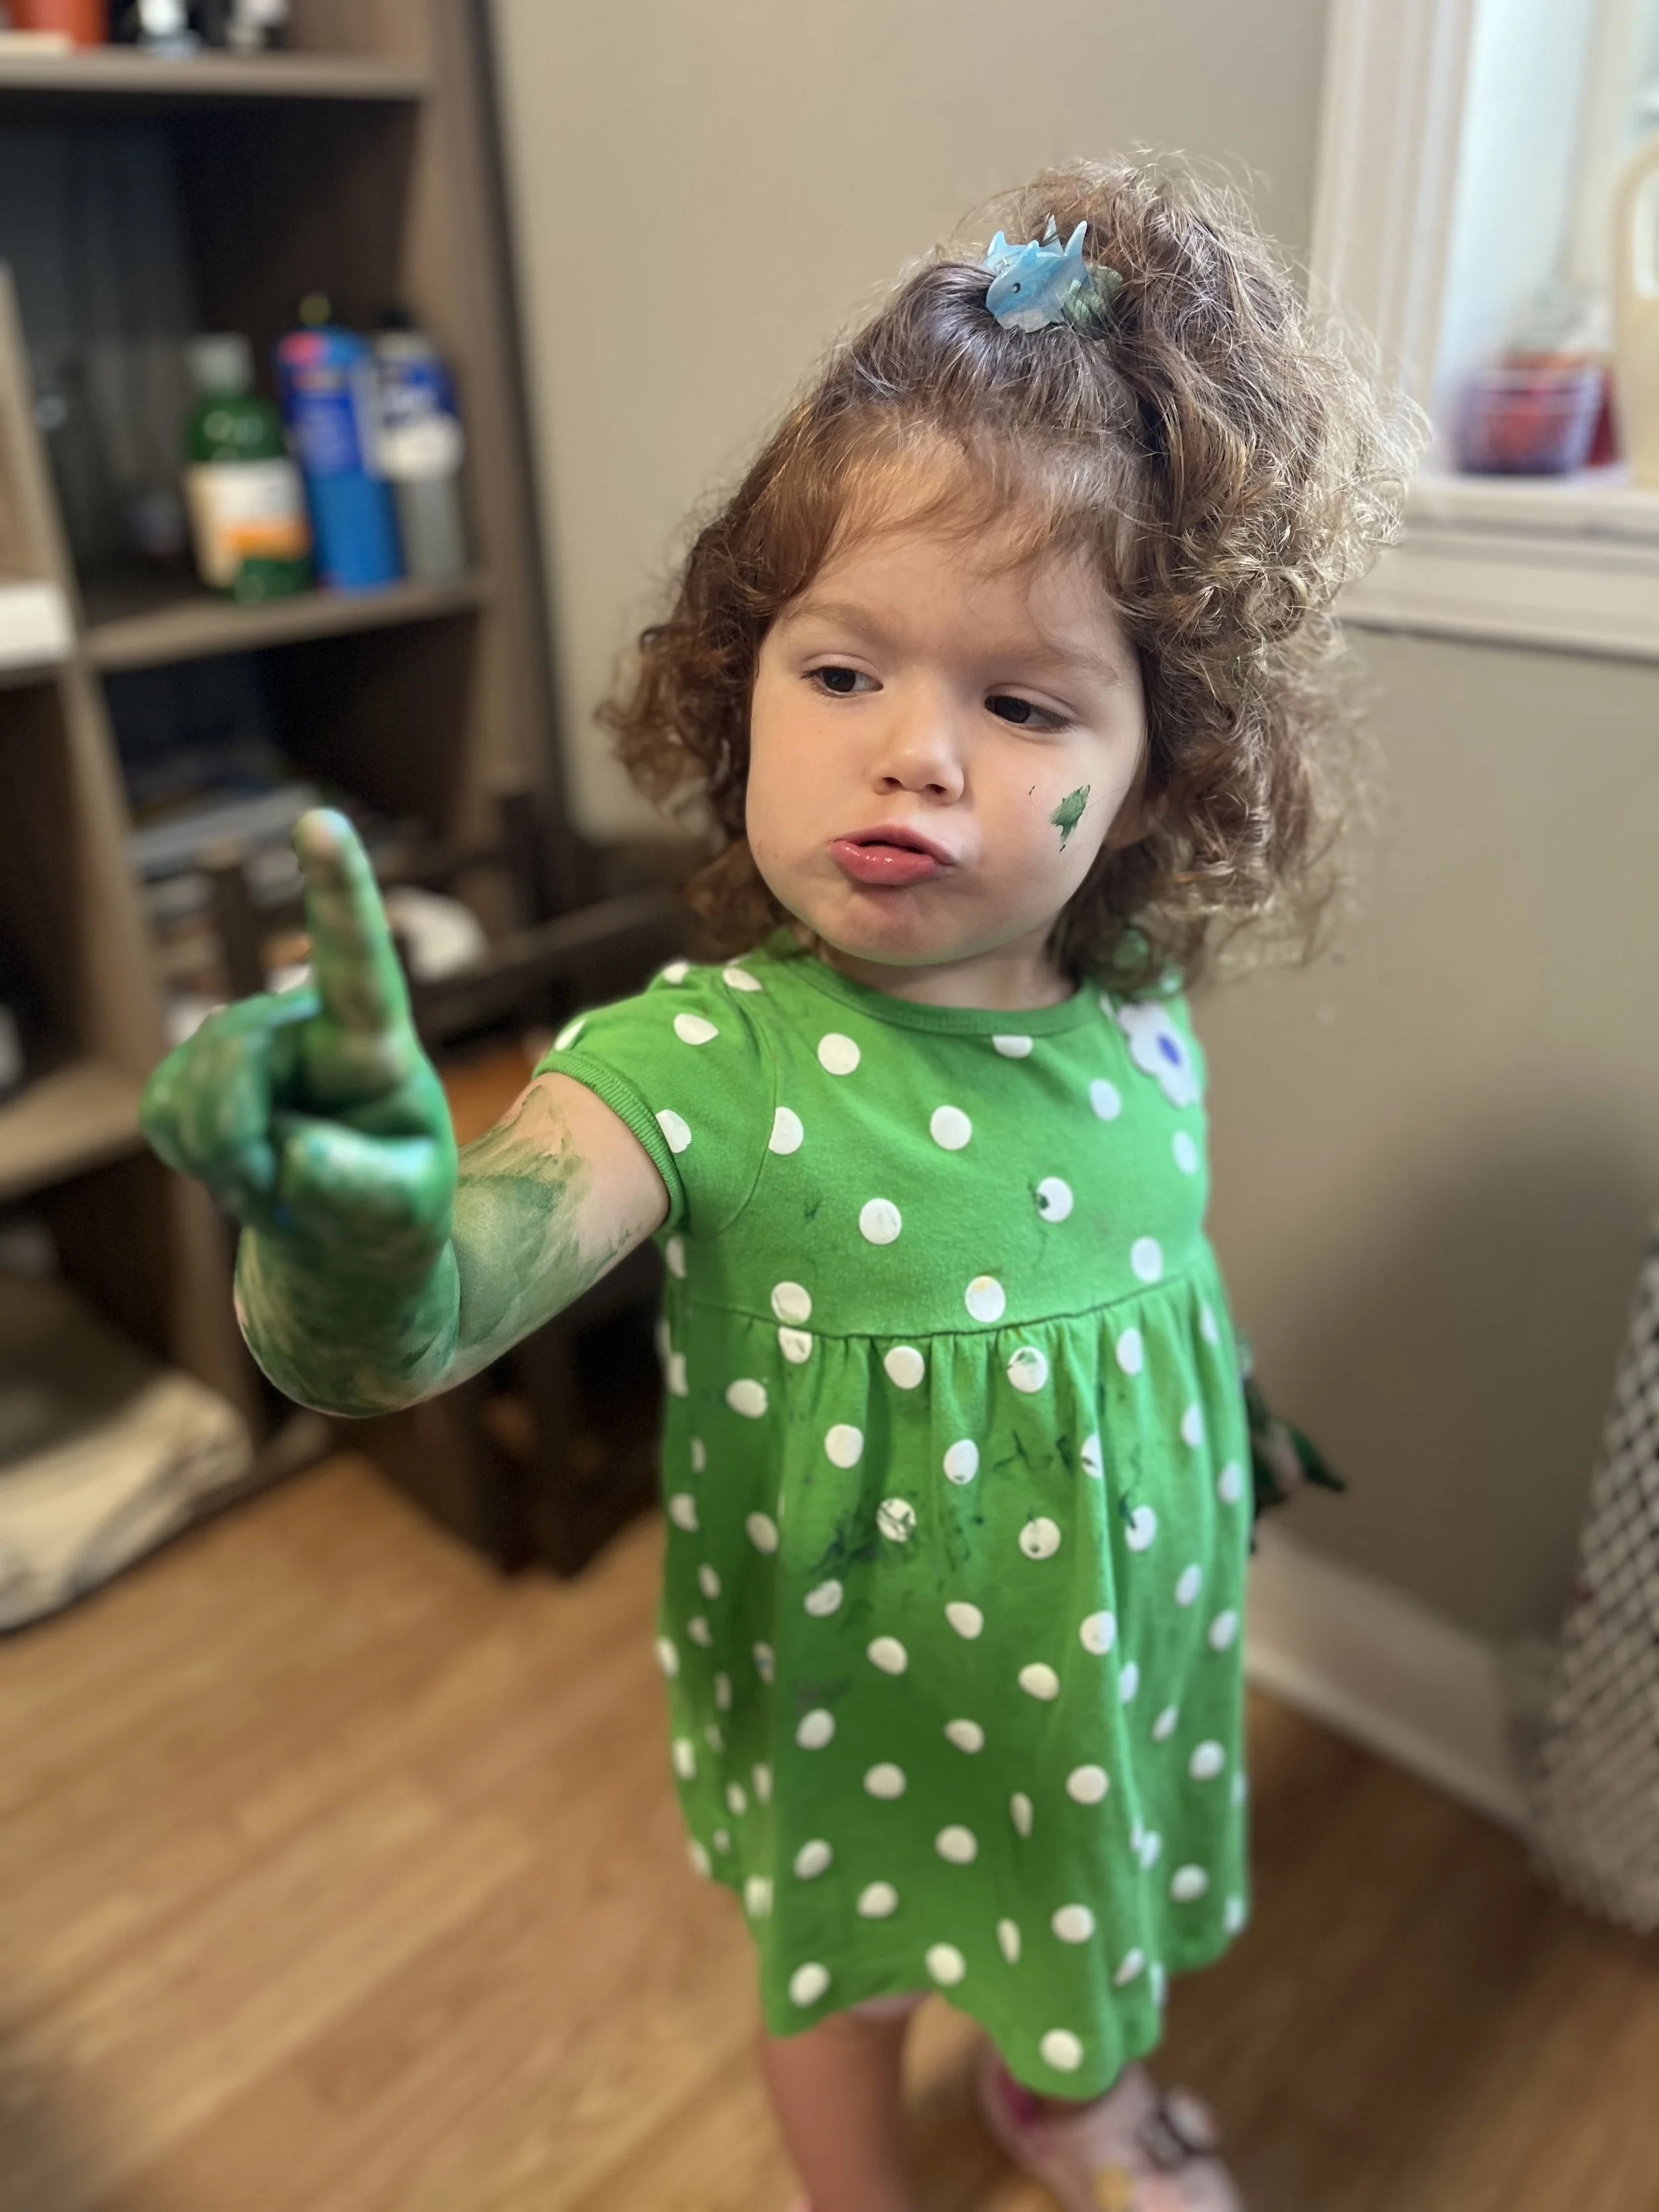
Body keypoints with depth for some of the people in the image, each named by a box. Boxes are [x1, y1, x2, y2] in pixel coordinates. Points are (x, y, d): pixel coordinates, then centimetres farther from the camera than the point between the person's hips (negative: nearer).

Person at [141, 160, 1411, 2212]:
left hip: (1116, 1650, 5)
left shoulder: (1142, 1017, -15)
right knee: (846, 1976, 26)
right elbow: (414, 1326, -45)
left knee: (1097, 1924, 33)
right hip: (848, 1702, -4)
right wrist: (367, 1267, -66)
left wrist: (1226, 1412, 17)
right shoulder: (702, 1063, -31)